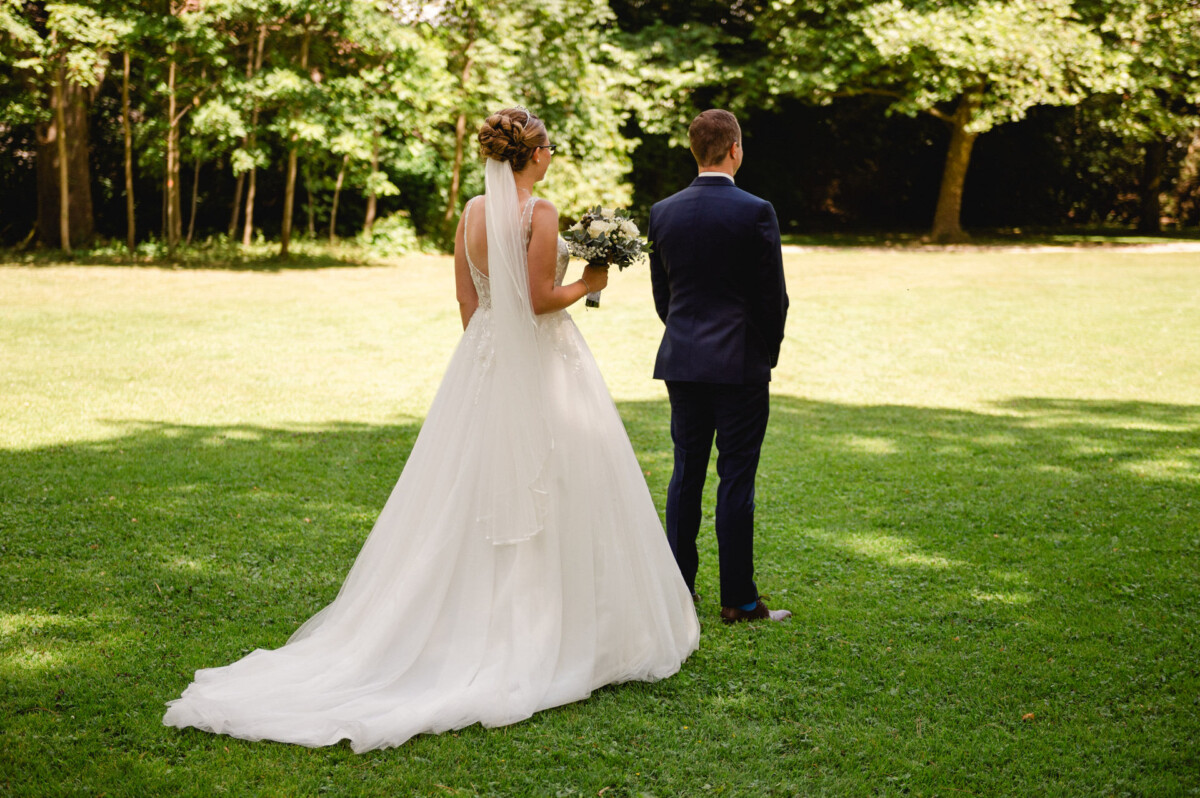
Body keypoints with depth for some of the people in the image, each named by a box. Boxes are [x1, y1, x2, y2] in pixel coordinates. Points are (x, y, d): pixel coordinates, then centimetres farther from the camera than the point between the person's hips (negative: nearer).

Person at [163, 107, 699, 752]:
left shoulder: (472, 211, 6)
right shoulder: (540, 212, -13)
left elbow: (467, 301, 9)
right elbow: (541, 300, -17)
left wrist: (486, 355, 18)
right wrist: (588, 285, 0)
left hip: (483, 362, 6)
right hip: (543, 364, -6)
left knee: (473, 500, 9)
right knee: (547, 495, 0)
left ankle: (463, 626, 12)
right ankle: (569, 628, 6)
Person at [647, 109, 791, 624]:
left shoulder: (663, 212, 3)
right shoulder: (755, 212, -11)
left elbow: (660, 293, 10)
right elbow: (773, 296, -7)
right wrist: (767, 352, 9)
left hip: (681, 362, 4)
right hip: (740, 365, -4)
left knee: (686, 472, 11)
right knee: (736, 478, 0)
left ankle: (677, 587, 16)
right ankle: (737, 599, 4)